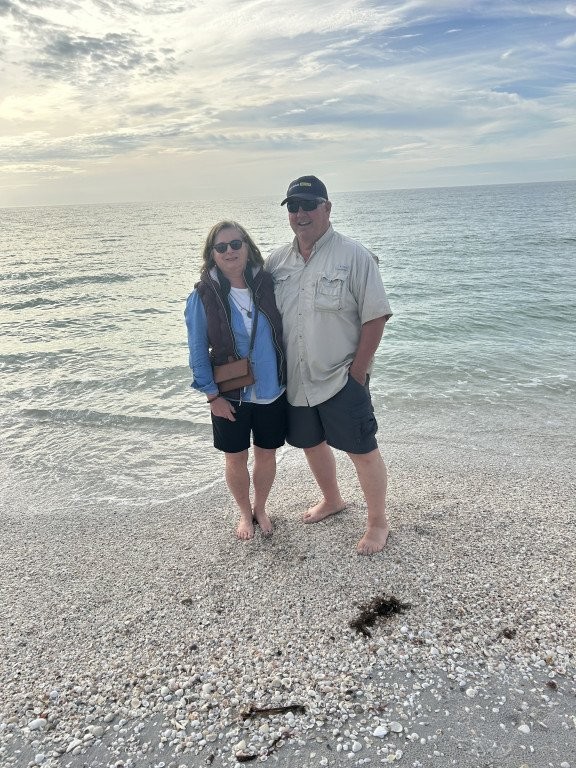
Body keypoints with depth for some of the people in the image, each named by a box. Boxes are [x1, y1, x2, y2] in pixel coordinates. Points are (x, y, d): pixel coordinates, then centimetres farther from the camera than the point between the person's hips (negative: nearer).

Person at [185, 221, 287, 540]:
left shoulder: (267, 285, -4)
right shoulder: (203, 296, -10)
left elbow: (284, 332, 5)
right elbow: (197, 351, -6)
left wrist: (291, 379, 4)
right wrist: (212, 395, -9)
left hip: (272, 391, 2)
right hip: (231, 396, -1)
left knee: (266, 454, 14)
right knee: (236, 458, 12)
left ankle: (260, 508, 40)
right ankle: (245, 513, 37)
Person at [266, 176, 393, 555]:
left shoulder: (353, 256, -10)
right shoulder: (277, 261, 5)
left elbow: (376, 317, -12)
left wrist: (357, 371, -14)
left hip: (341, 379, -6)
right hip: (296, 380, 6)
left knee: (362, 450, 2)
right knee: (312, 443, 21)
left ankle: (378, 522, 23)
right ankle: (332, 499, 46)